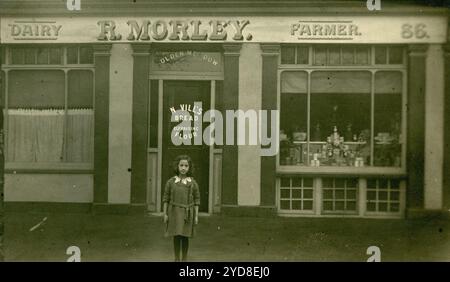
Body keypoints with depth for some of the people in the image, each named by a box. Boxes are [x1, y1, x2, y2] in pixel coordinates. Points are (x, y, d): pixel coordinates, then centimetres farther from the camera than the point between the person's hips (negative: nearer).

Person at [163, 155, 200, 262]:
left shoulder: (193, 183, -2)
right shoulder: (171, 181, -3)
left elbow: (196, 199, 1)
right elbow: (166, 198, 2)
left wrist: (196, 216, -3)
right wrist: (165, 214, -3)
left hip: (187, 213, 0)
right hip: (175, 212, 0)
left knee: (185, 236, 5)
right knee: (176, 236, 3)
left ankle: (184, 259, 18)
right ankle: (177, 259, 16)